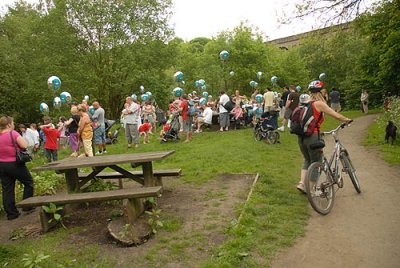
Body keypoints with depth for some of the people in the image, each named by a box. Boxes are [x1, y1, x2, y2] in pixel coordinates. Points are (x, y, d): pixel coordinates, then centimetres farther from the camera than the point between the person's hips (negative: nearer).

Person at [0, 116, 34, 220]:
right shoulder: (13, 133, -15)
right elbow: (25, 145, -21)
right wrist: (21, 138, -3)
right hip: (15, 164, -6)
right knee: (29, 182, 14)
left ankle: (11, 213, 16)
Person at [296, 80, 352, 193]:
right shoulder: (319, 103, -6)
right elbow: (337, 116, -5)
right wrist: (347, 120, 12)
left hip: (301, 136, 6)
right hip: (312, 136, -6)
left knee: (307, 160, 23)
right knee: (316, 162, 9)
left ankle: (302, 183, 14)